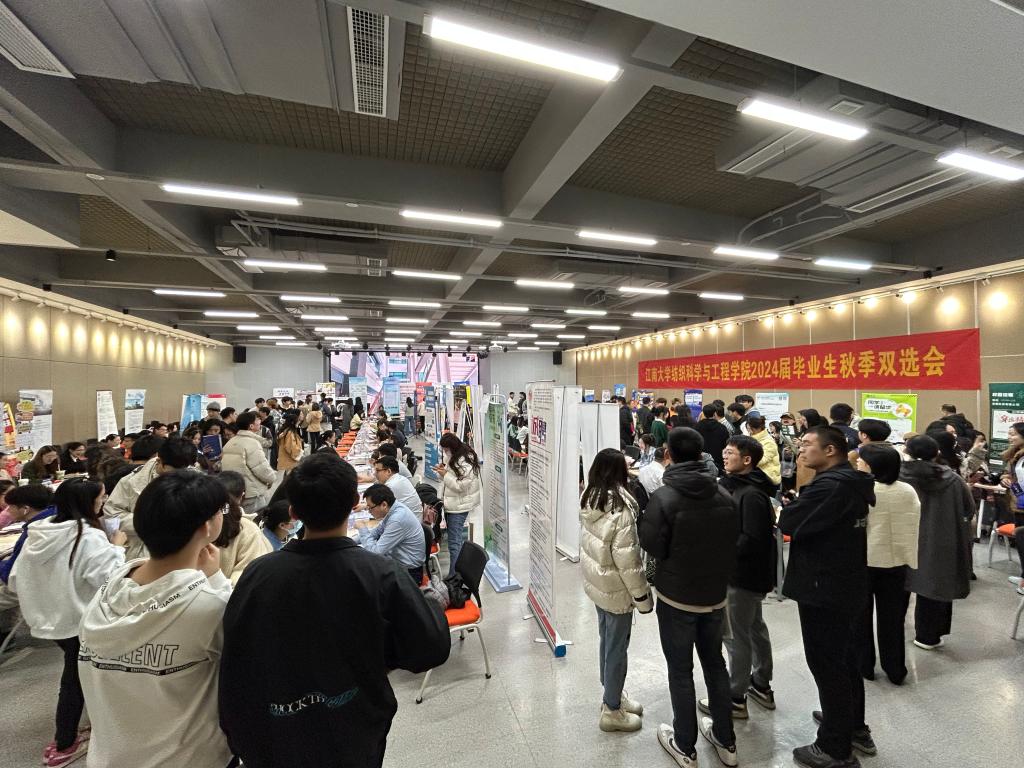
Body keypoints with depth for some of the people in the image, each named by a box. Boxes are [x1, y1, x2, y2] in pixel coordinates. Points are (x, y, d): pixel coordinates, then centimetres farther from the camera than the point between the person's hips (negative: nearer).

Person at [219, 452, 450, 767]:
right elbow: (433, 648, -20)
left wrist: (243, 739, 6)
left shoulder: (257, 575, -22)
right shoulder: (381, 575, -28)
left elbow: (234, 666, -11)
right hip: (355, 742, -1)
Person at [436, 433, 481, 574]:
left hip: (459, 507, -9)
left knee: (454, 543, -7)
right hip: (451, 504, 9)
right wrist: (443, 470, 1)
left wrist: (445, 475, -20)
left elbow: (461, 486, -22)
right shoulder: (453, 458, 11)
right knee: (459, 539, 16)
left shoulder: (465, 463, -19)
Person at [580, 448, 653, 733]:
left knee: (607, 641, 23)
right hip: (616, 589, -7)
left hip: (596, 582, 7)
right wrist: (642, 596, -12)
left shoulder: (591, 500, -5)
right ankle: (612, 711, 30)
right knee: (617, 648, 12)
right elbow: (627, 560, -23)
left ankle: (612, 696, 42)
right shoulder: (621, 509, -27)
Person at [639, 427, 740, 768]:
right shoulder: (724, 496, -8)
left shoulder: (663, 497, -23)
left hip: (676, 597, -4)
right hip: (715, 595, 5)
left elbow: (652, 546, -17)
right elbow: (732, 543, 2)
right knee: (715, 664, 22)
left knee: (680, 671, 12)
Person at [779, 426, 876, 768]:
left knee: (826, 664, 4)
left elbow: (788, 522, -27)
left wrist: (785, 510, -7)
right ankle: (854, 726, 41)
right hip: (845, 584, 10)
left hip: (825, 589, -10)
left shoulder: (830, 485, -26)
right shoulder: (850, 481, 7)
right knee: (844, 657, 24)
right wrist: (798, 508, -3)